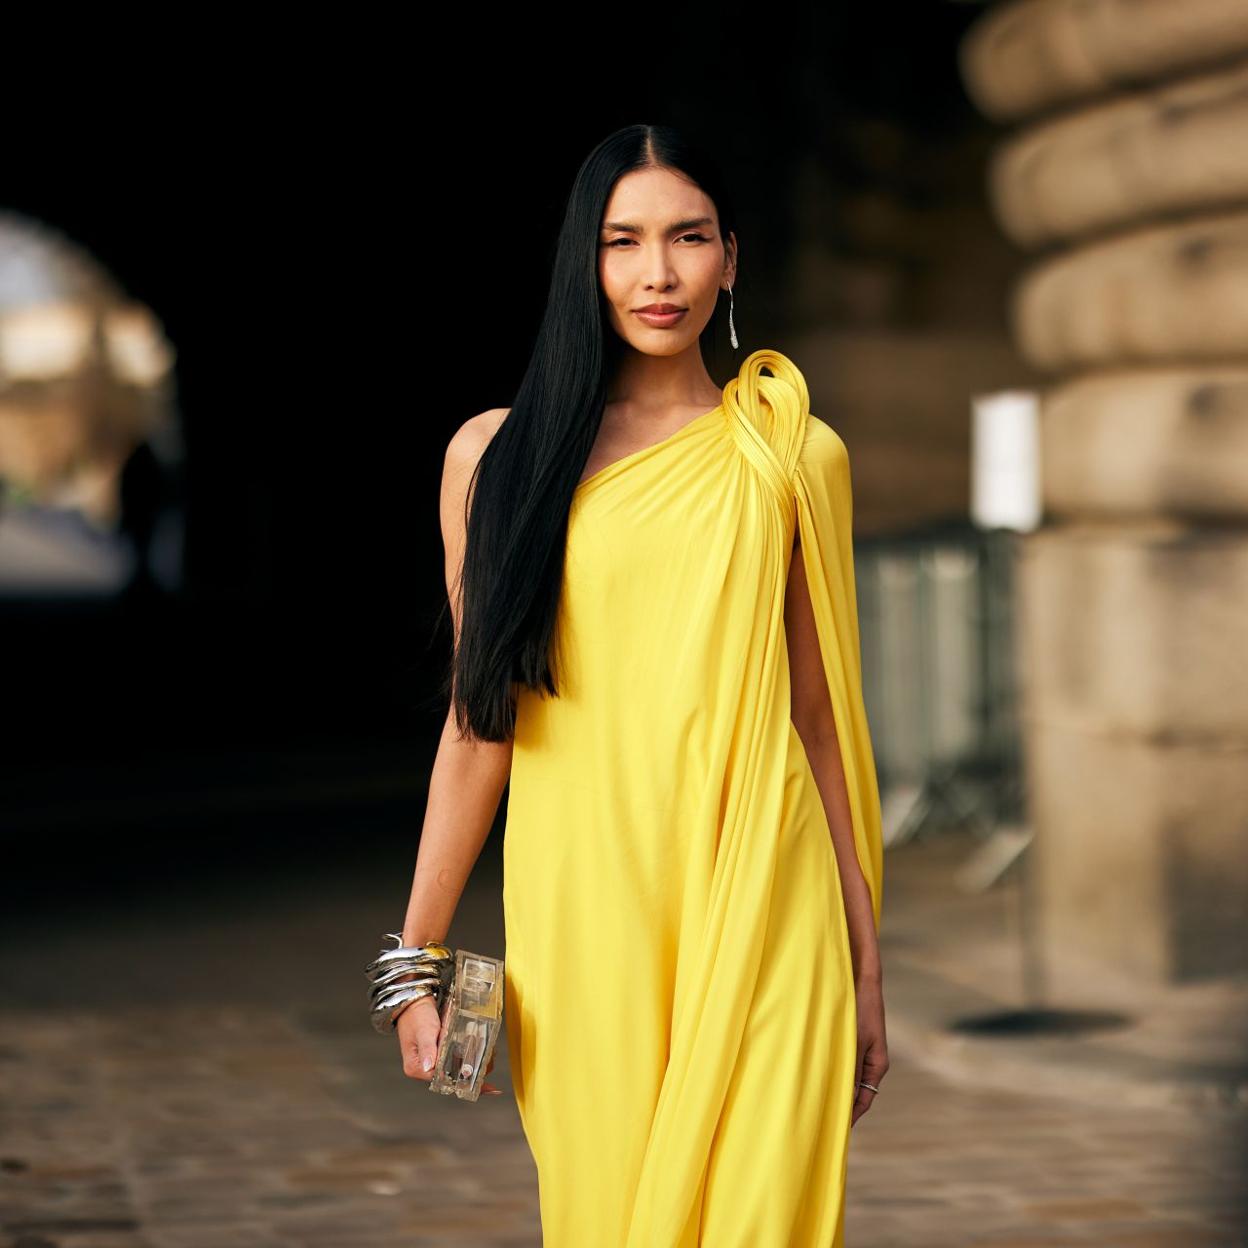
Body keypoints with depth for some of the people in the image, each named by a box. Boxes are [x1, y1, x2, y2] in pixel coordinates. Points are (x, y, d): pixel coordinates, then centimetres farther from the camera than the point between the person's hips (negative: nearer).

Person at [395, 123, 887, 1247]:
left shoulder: (793, 457, 7)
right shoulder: (496, 455, 5)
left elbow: (821, 717, 9)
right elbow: (480, 719, 7)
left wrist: (866, 964, 8)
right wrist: (420, 953, 5)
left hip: (760, 920, 0)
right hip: (580, 916, 0)